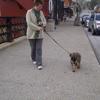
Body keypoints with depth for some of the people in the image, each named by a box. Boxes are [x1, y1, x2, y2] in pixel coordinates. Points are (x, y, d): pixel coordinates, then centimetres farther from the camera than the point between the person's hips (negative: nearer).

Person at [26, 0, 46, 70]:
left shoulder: (41, 12, 6)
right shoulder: (29, 12, -9)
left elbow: (44, 22, 11)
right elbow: (29, 23, -18)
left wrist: (42, 24, -13)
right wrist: (38, 28, -18)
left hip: (39, 34, 3)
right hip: (31, 34, -3)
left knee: (39, 49, -4)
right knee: (33, 48, 10)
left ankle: (39, 64, -4)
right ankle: (34, 59, 37)